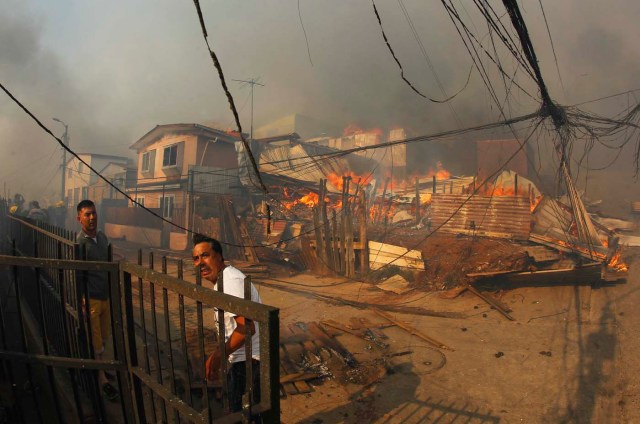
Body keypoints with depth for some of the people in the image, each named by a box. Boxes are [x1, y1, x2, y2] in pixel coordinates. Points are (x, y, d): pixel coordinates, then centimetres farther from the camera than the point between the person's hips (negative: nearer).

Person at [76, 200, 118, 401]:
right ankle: (102, 378, 19)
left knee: (104, 336, 19)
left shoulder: (102, 237, 5)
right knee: (95, 339, 5)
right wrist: (83, 298, -24)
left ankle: (97, 366, 40)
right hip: (91, 298, -6)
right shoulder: (79, 242, -16)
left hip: (106, 295, 6)